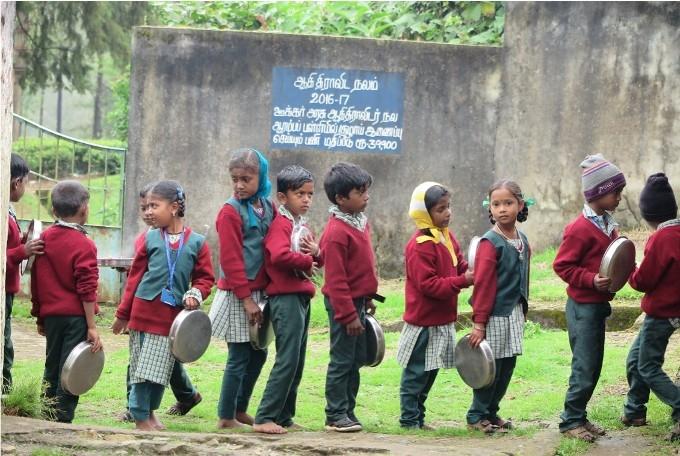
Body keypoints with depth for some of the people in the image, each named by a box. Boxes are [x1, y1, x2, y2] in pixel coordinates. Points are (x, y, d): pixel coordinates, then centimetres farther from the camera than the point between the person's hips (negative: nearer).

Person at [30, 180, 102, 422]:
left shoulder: (44, 239, 7)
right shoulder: (83, 244, -11)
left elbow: (36, 282, 13)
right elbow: (87, 290, -15)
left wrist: (39, 317, 22)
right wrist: (92, 327, -13)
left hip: (51, 315, 6)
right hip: (76, 316, -6)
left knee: (52, 369, 15)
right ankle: (62, 422, -5)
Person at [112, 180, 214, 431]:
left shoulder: (197, 243, 0)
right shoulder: (150, 239, 2)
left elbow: (205, 277, 6)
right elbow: (134, 276, 6)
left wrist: (195, 294, -15)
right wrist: (123, 314, 7)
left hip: (173, 314, 0)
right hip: (145, 310, 0)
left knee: (160, 368, 6)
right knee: (140, 367, 3)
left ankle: (150, 411, 26)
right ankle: (140, 417, 13)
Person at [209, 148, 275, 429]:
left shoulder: (268, 207, 8)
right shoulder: (230, 212, -12)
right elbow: (230, 259, -15)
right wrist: (246, 298, -17)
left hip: (259, 292, 7)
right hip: (237, 295, -7)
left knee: (258, 354, 13)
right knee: (239, 357, -3)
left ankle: (240, 410, 26)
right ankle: (226, 418, 5)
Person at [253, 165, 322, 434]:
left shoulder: (302, 226, 19)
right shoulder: (281, 224, -11)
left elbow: (315, 261, 25)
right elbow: (279, 256, -29)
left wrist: (316, 253, 1)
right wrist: (306, 263, -14)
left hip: (301, 298, 10)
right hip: (285, 298, -10)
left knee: (297, 362, 11)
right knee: (287, 360, -14)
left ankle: (284, 417, 18)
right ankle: (264, 418, -14)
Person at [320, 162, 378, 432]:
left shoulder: (361, 222, 9)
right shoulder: (336, 232, -20)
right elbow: (335, 279, -21)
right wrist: (348, 314, -21)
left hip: (358, 301, 9)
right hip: (344, 303, -9)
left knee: (357, 359, 13)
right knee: (342, 360, -2)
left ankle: (348, 411, 20)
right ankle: (335, 415, 5)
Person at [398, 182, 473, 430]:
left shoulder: (447, 238, 10)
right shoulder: (420, 246, -19)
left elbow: (460, 267, 14)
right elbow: (427, 284, -23)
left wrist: (471, 275, -9)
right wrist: (461, 281, -26)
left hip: (443, 320, 9)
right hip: (423, 321, -9)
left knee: (430, 371, 15)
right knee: (416, 372, 0)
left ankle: (417, 416, 23)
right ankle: (409, 419, 7)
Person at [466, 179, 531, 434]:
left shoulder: (522, 241, 9)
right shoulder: (490, 243, -14)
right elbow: (483, 285, -16)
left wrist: (523, 312, 16)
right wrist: (479, 322, -17)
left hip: (515, 315, 7)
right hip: (495, 315, -7)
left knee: (508, 366, 10)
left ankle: (491, 411, 22)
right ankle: (477, 416, 9)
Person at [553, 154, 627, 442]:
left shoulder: (608, 224, 10)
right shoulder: (581, 229, -18)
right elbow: (562, 265, -16)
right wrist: (591, 280, -25)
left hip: (599, 304, 9)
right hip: (583, 306, -9)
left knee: (594, 366, 12)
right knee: (584, 369, -5)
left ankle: (579, 418, 21)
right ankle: (571, 421, 4)